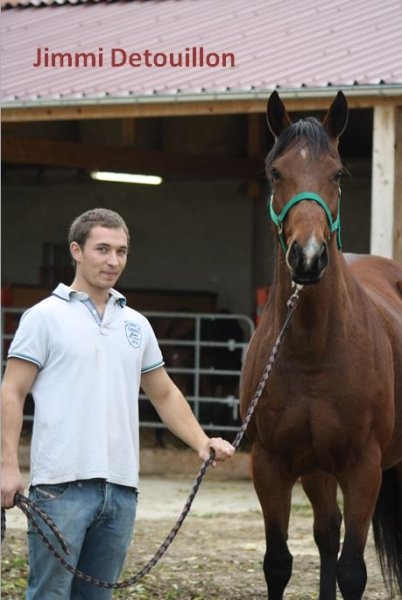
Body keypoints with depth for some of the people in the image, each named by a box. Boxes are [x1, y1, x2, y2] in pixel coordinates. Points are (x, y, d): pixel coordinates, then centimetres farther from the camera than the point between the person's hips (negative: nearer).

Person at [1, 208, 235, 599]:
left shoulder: (136, 324, 15)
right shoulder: (46, 316, -1)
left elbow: (164, 395, 23)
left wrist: (202, 442, 8)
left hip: (121, 486, 6)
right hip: (62, 482, -6)